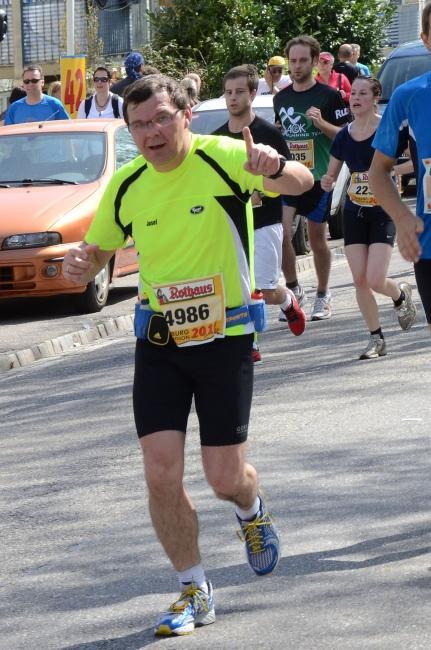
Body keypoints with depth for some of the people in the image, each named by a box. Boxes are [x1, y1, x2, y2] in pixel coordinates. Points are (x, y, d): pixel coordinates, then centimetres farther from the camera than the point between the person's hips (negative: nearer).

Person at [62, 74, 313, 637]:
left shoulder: (223, 157, -13)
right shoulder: (126, 186, 0)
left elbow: (300, 184, -26)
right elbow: (96, 253, 13)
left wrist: (276, 168, -50)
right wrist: (80, 266, -12)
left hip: (225, 336, -3)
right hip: (158, 341, 3)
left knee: (225, 477, -1)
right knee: (161, 473, -5)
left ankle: (252, 510, 38)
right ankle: (195, 592, 13)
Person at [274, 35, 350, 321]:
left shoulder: (329, 96, -5)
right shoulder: (281, 98, 10)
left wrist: (322, 123, -22)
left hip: (318, 177, -3)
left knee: (317, 238, 5)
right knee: (281, 231, -13)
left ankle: (323, 295, 20)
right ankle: (293, 289, 1)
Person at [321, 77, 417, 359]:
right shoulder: (344, 136, 3)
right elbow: (332, 174, 13)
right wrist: (327, 181, -10)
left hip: (383, 211, -4)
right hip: (354, 213, 4)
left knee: (375, 280, -12)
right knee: (360, 280, -2)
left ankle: (401, 294, 24)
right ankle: (376, 338, 11)